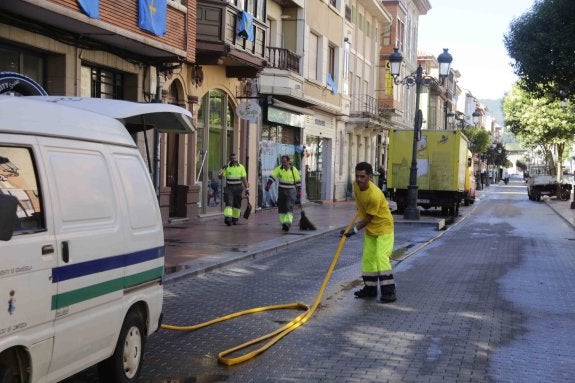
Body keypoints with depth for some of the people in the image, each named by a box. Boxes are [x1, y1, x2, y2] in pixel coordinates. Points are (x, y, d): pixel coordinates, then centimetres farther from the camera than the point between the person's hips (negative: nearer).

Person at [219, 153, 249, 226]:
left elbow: (244, 179, 2)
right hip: (229, 188, -1)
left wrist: (247, 189, -4)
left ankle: (235, 218, 21)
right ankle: (227, 218, -26)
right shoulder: (227, 167, -1)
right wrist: (223, 169, -22)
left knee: (237, 204, 7)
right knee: (228, 203, -15)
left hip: (237, 188, 1)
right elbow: (220, 177, -6)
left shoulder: (241, 167, 1)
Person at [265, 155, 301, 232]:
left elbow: (298, 181, 1)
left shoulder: (294, 170, -6)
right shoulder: (279, 169, -2)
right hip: (281, 190, 3)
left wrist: (299, 192, 0)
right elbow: (272, 176, -10)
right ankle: (283, 223, 17)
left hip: (291, 191, -3)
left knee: (289, 207, -15)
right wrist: (268, 184, -26)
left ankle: (288, 223, -23)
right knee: (281, 208, 5)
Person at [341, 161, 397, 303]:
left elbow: (368, 218, -24)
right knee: (368, 258, 10)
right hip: (370, 228, 8)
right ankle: (370, 289, 21)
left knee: (381, 257, -17)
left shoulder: (375, 195, -32)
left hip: (383, 227, -8)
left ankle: (389, 292, -14)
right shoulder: (356, 185, -9)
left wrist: (355, 230, -22)